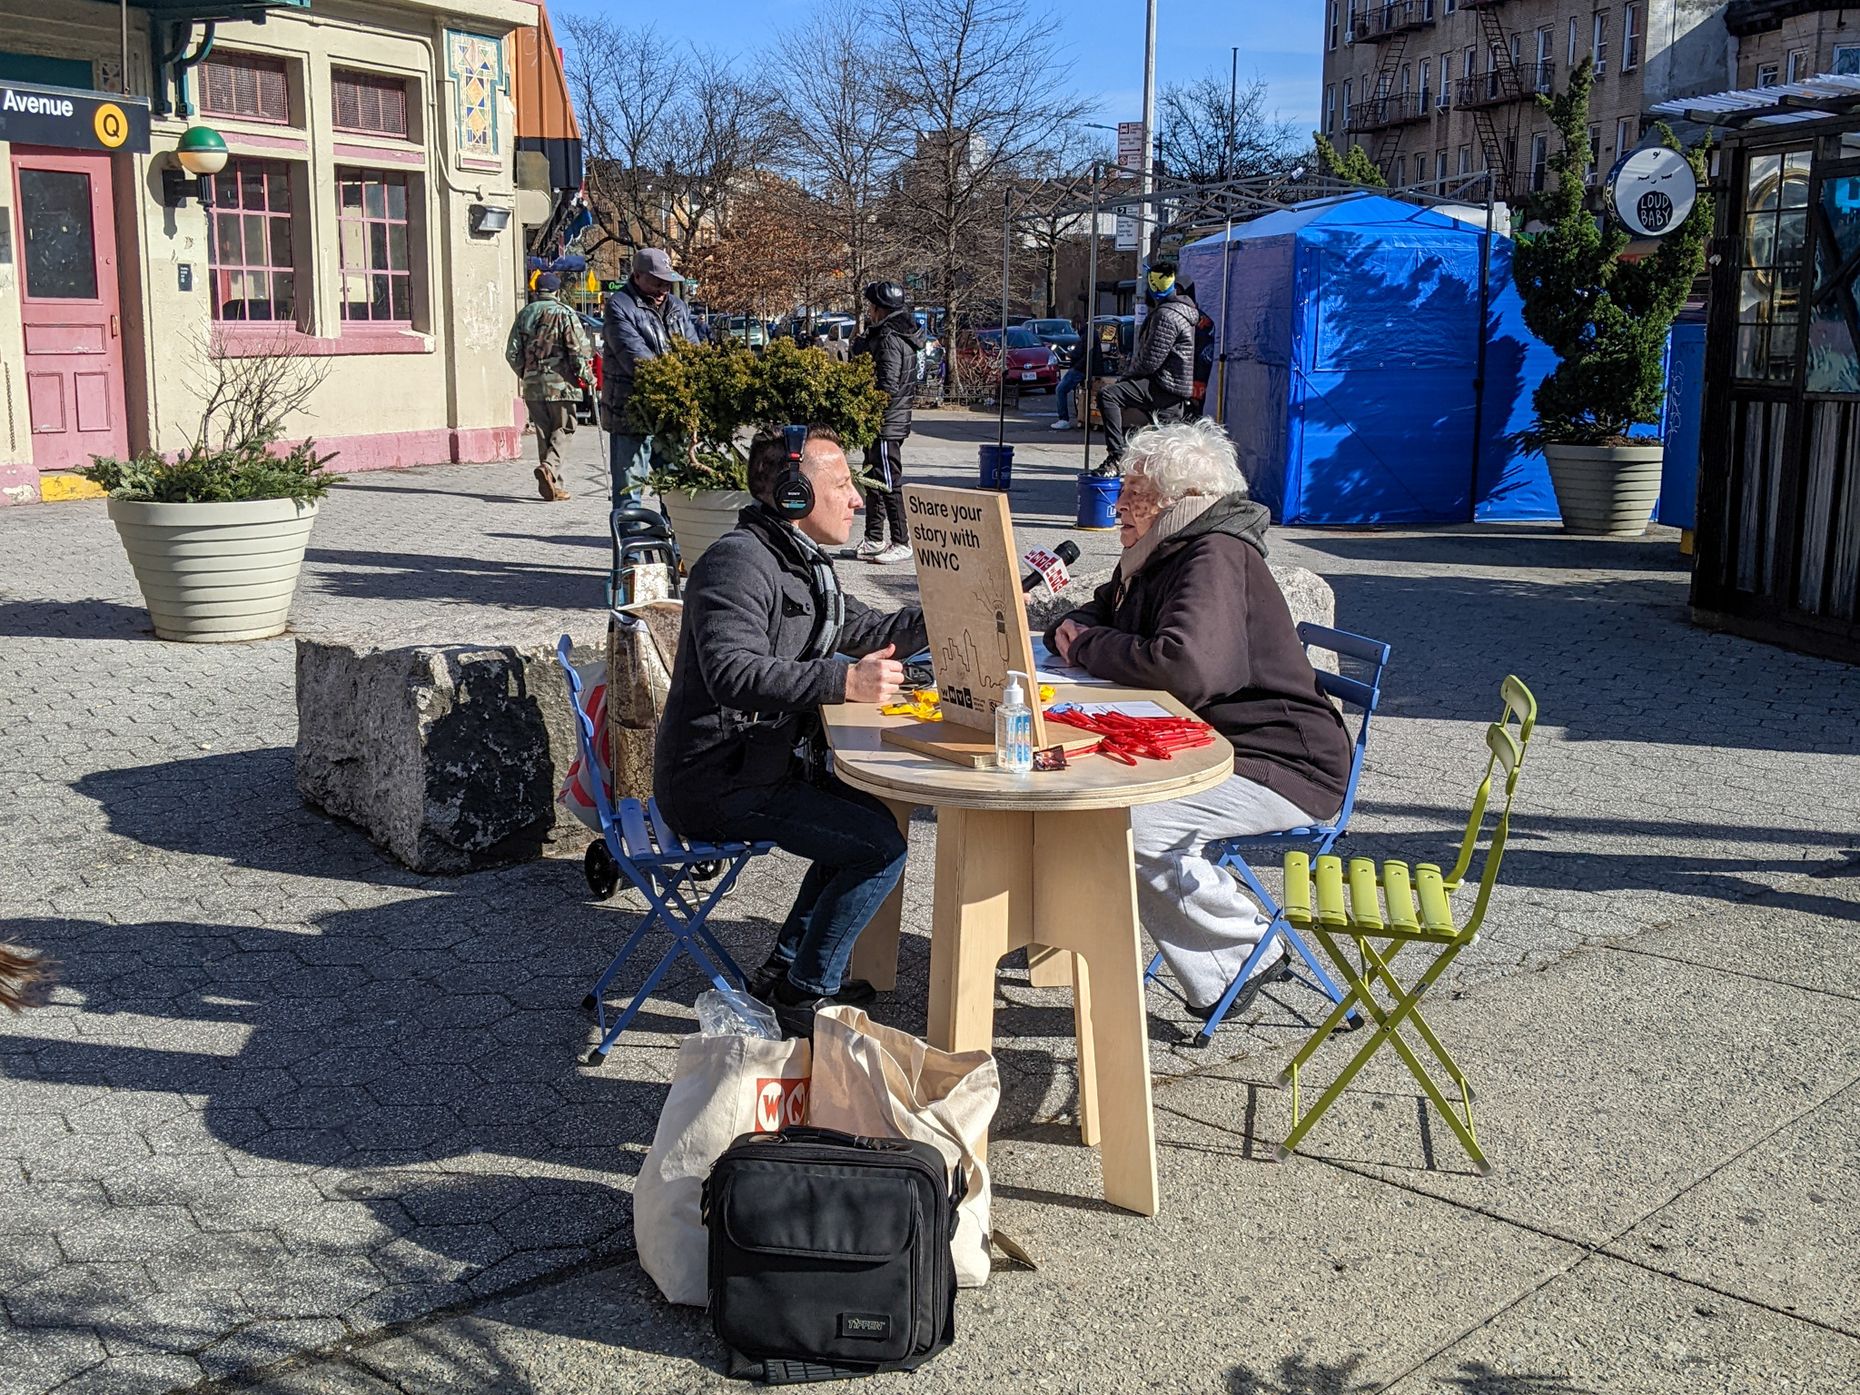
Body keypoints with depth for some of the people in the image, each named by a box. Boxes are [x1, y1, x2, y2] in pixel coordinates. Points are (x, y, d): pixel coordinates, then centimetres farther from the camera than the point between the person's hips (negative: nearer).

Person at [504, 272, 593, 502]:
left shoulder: (524, 314, 11)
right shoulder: (564, 314, -4)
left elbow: (512, 353, 11)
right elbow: (579, 349, -11)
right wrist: (585, 375, 1)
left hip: (532, 385, 5)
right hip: (560, 382, -5)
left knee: (543, 432, 11)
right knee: (561, 429, 1)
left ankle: (551, 483, 10)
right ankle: (548, 467, -22)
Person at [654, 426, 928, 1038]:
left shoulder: (803, 563, 15)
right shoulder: (739, 561, -19)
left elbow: (868, 632, 25)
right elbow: (731, 672, -34)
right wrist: (844, 681, -41)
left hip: (763, 765, 11)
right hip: (715, 785, -11)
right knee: (881, 846, -14)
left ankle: (786, 967, 21)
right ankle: (805, 995, 1)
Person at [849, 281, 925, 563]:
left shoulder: (890, 339, -18)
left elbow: (887, 388, -23)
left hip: (886, 424, -10)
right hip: (883, 423, 10)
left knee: (889, 484, -5)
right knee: (874, 482, 16)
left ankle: (900, 544, 1)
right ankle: (875, 540, 25)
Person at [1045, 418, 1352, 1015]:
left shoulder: (1216, 557, -20)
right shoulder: (1155, 557, 11)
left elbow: (1189, 666, -37)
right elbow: (1100, 613, 27)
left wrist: (1089, 647, -20)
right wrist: (1072, 630, 0)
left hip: (1281, 765, -10)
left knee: (1124, 822, -27)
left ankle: (1245, 955, -9)